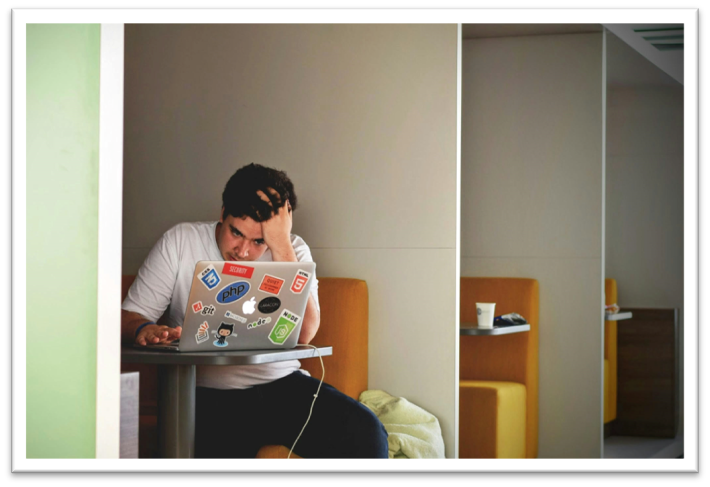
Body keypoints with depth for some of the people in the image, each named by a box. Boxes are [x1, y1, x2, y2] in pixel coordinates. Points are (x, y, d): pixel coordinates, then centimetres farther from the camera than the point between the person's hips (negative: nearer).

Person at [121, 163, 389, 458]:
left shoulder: (292, 251, 5)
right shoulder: (179, 242, 3)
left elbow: (303, 334, -12)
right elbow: (128, 317, 2)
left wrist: (281, 244, -15)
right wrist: (144, 330, -24)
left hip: (281, 385, 2)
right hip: (206, 395, -2)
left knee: (365, 430, -23)